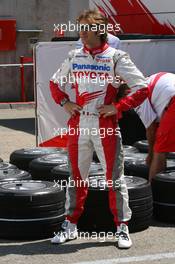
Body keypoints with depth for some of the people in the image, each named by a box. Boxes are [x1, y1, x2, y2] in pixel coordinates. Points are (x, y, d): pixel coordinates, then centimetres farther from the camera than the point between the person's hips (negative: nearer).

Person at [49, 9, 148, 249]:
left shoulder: (116, 57, -4)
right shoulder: (74, 57, 9)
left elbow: (142, 88, -6)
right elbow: (55, 82, 24)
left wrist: (118, 107, -12)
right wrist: (64, 103, 7)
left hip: (105, 125, -4)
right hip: (78, 125, 4)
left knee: (114, 177, 2)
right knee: (77, 176, 12)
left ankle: (122, 228, 11)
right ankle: (71, 225, 23)